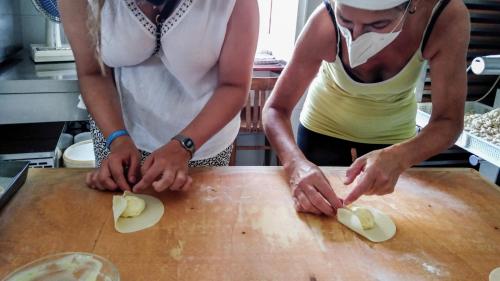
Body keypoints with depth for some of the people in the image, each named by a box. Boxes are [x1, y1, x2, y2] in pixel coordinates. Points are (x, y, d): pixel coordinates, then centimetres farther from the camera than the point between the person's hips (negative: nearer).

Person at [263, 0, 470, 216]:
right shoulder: (325, 23, -30)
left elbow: (448, 121, -25)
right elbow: (276, 109, -26)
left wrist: (399, 158, -45)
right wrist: (295, 163, -45)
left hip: (393, 140, 1)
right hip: (323, 130, 0)